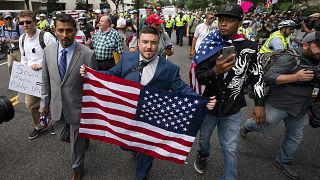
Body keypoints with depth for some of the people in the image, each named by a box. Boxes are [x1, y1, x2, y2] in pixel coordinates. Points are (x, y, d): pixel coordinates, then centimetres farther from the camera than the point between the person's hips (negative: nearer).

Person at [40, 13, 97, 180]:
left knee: (77, 142, 14)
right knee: (62, 136, 23)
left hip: (77, 107, -4)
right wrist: (44, 103, 8)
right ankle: (83, 138, 56)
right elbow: (46, 80, 5)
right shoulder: (48, 50, -4)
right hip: (57, 106, 5)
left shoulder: (87, 54, -19)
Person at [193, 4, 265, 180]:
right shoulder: (209, 45, -10)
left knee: (230, 149, 7)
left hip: (232, 109, 0)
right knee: (204, 137, 23)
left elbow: (256, 76, 3)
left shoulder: (250, 46, -6)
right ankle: (202, 155, 55)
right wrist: (215, 71, -34)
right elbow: (199, 77, -13)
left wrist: (259, 104, 0)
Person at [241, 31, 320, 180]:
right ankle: (247, 125, 42)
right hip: (279, 104, -7)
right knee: (265, 128, 11)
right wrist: (296, 77, -30)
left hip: (300, 109, 7)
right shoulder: (289, 58, -17)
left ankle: (283, 162, 35)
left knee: (295, 137, 15)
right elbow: (268, 77, -25)